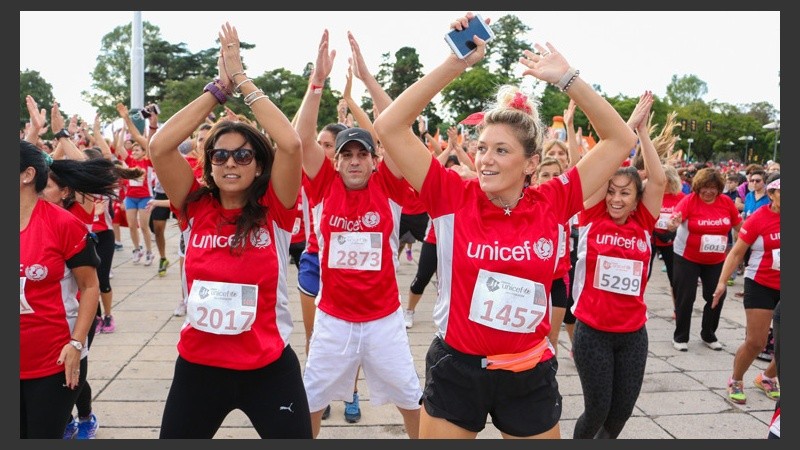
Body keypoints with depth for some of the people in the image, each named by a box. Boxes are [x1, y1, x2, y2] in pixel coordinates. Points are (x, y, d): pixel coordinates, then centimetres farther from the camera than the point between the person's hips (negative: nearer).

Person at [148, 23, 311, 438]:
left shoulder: (273, 212, -8)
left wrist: (242, 80, -14)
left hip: (269, 368, -2)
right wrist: (219, 86, -13)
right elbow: (159, 146, -14)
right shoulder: (196, 208, -2)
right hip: (198, 366, 3)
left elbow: (290, 144, -22)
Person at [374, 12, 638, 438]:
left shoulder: (552, 204, -7)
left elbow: (620, 141, -2)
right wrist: (455, 63, -19)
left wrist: (566, 78, -8)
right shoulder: (454, 198, -10)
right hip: (455, 368, -1)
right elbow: (389, 127, -16)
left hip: (530, 374, 1)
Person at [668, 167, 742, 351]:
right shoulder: (689, 200, -16)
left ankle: (708, 335, 29)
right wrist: (673, 224, -51)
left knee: (717, 296, 9)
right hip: (687, 258, -4)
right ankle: (680, 337, 18)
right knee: (685, 297, 1)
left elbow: (739, 226, 8)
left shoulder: (726, 202, -5)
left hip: (716, 260, 4)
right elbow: (673, 221, -29)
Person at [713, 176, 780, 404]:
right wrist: (722, 281, -15)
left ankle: (767, 377, 32)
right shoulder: (758, 218, -12)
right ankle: (735, 381, 20)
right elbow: (737, 252, -9)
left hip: (781, 286, 4)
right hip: (761, 285, -4)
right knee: (755, 341, -4)